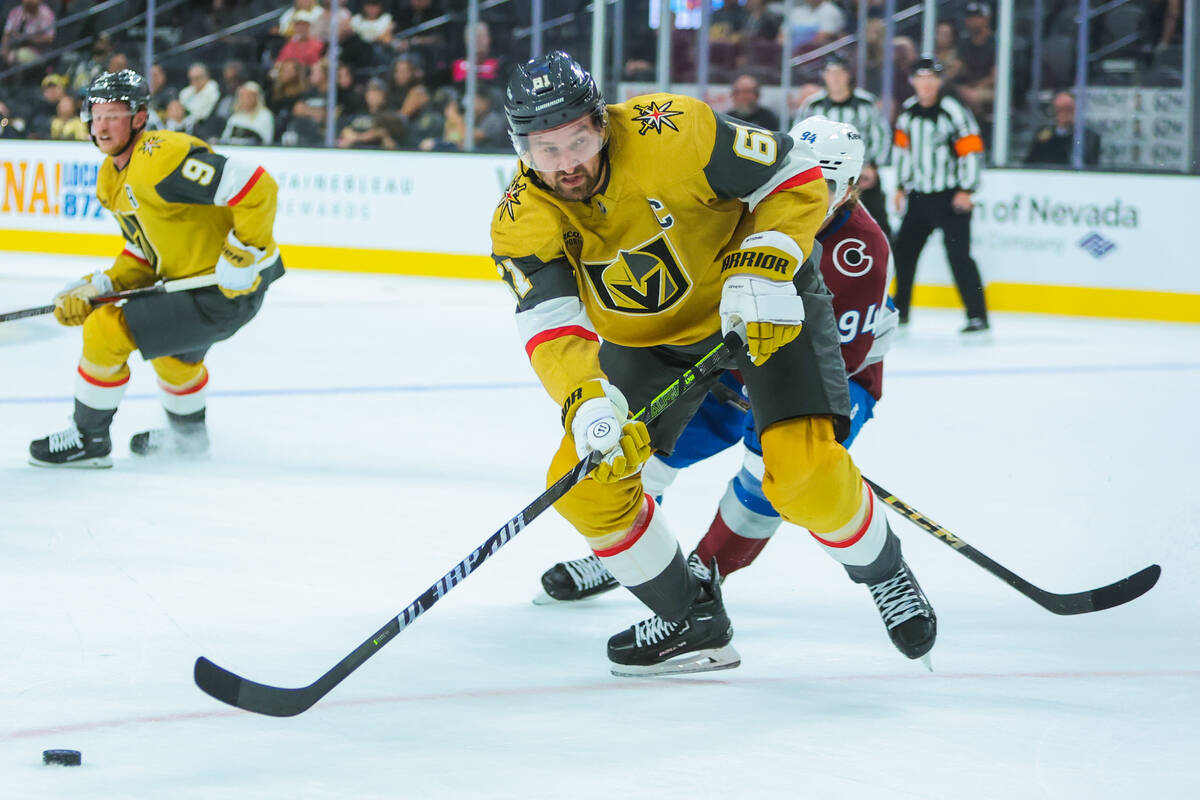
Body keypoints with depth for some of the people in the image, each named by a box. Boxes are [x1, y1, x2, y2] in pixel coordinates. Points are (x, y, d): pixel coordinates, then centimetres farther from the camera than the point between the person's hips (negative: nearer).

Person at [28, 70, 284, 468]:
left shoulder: (161, 159, -24)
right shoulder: (113, 179, 9)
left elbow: (256, 187, -31)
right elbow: (142, 256, 12)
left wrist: (243, 255, -28)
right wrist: (97, 287, -3)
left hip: (228, 290, -11)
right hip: (188, 281, 11)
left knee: (106, 331, -12)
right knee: (172, 347, 36)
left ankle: (88, 438, 4)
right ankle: (186, 432, 61)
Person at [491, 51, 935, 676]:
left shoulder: (671, 133, -29)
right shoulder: (522, 220, -19)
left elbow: (797, 177, -19)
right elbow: (552, 327, -29)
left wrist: (760, 272, -30)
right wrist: (588, 405, -48)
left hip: (764, 307, -4)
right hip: (647, 338, 4)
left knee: (804, 470, -22)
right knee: (582, 480, -9)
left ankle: (884, 573, 9)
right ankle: (693, 622, 10)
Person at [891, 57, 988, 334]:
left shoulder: (954, 112, -12)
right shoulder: (907, 112, 8)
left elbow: (972, 150, -13)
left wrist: (966, 190, -17)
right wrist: (901, 186, 19)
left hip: (950, 197, -7)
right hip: (919, 196, 7)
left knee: (958, 254, -13)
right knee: (903, 249, 9)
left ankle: (977, 316, -11)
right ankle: (899, 311, 23)